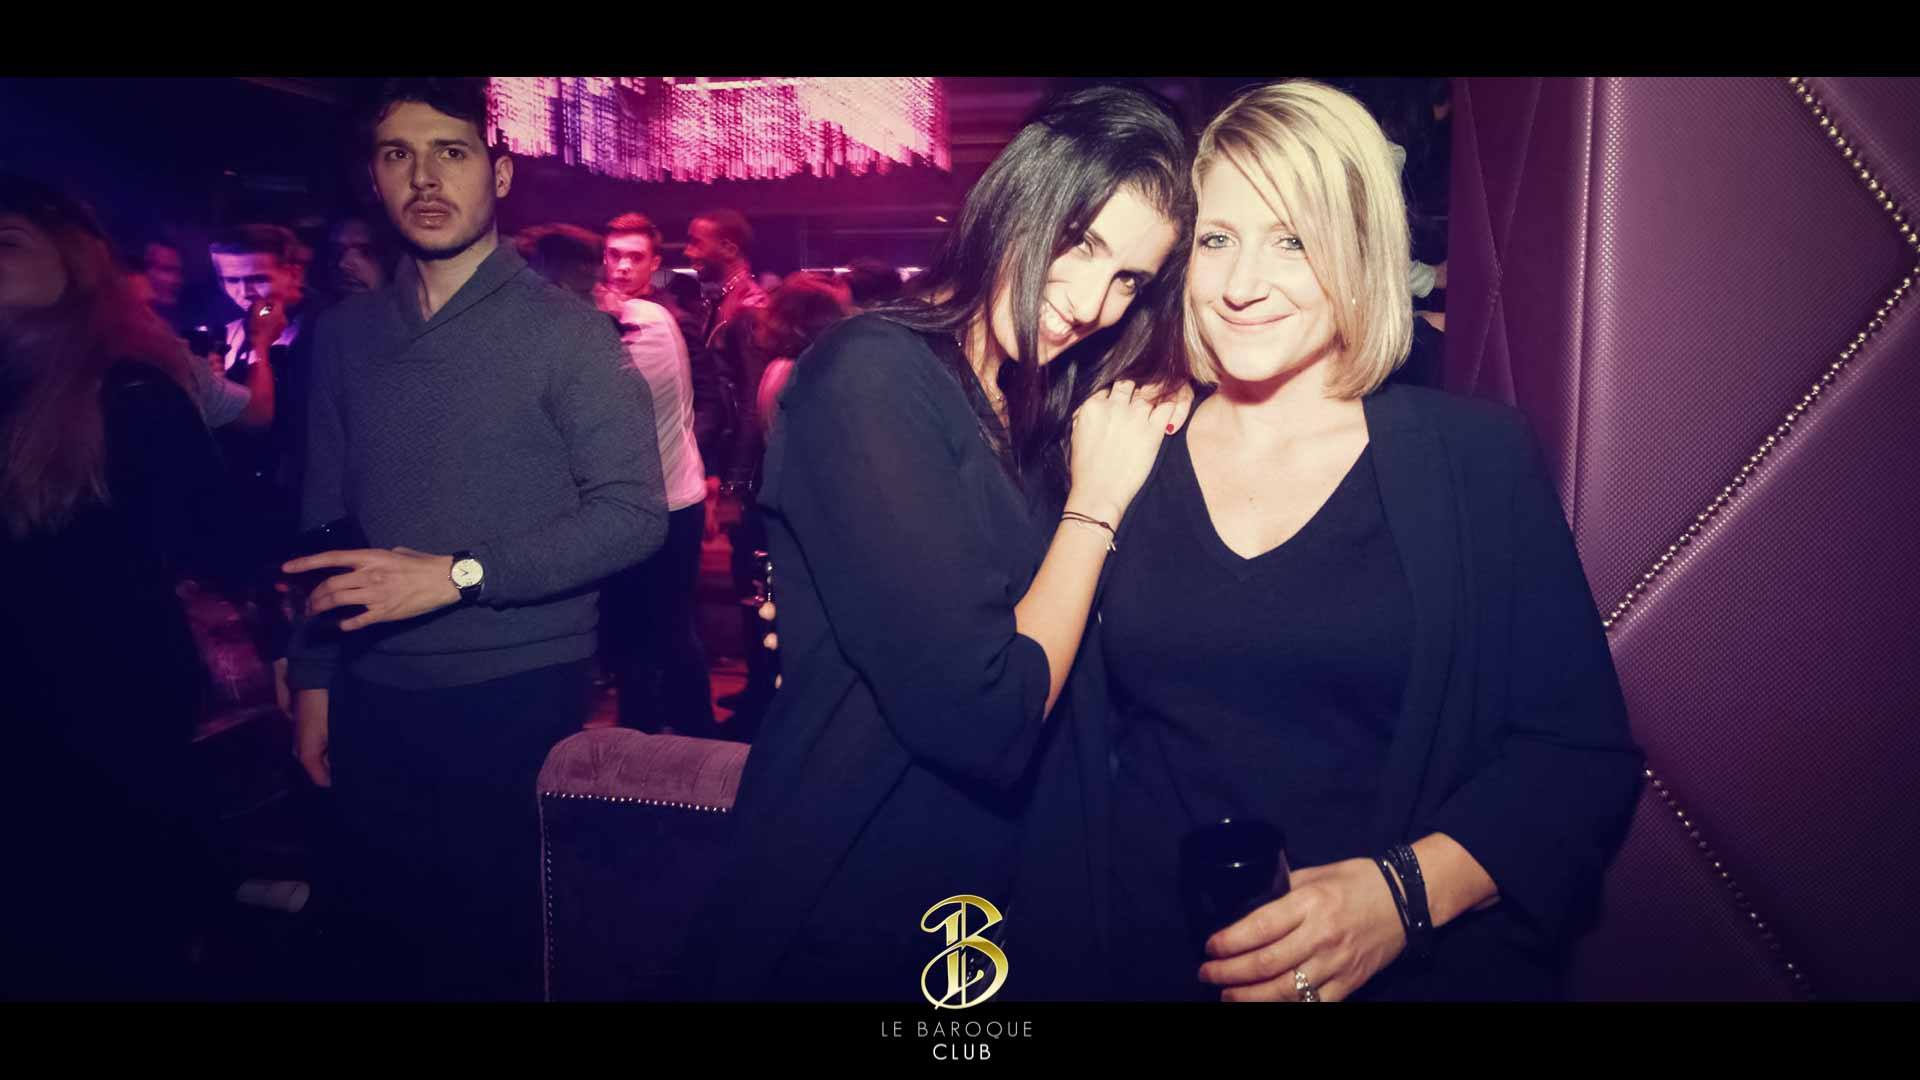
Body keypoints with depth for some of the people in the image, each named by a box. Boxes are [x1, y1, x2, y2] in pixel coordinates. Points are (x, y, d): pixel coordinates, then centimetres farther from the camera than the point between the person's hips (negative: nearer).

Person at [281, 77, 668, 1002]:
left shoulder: (565, 332, -7)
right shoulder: (343, 335, 7)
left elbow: (633, 512, -14)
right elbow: (326, 521, 11)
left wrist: (458, 574, -20)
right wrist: (313, 678, 8)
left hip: (516, 695, -4)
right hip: (373, 698, 4)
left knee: (502, 937, 9)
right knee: (390, 930, 17)